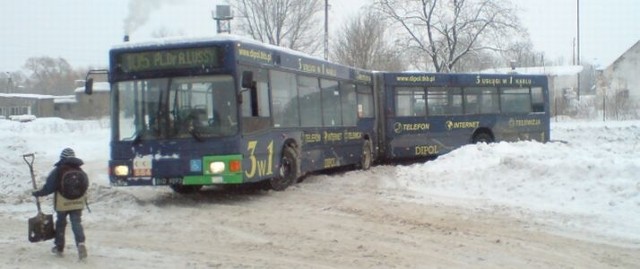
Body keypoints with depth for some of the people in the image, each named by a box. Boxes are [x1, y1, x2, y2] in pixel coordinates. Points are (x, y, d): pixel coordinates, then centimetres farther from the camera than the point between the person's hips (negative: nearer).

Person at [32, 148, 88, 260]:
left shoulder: (57, 172, -10)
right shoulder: (80, 171, 3)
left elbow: (49, 187, -10)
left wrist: (37, 193, 4)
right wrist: (84, 199, 25)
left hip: (62, 203, -2)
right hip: (77, 203, 2)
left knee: (60, 224, 14)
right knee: (77, 223, 0)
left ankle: (59, 247, 23)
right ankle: (81, 243, -22)